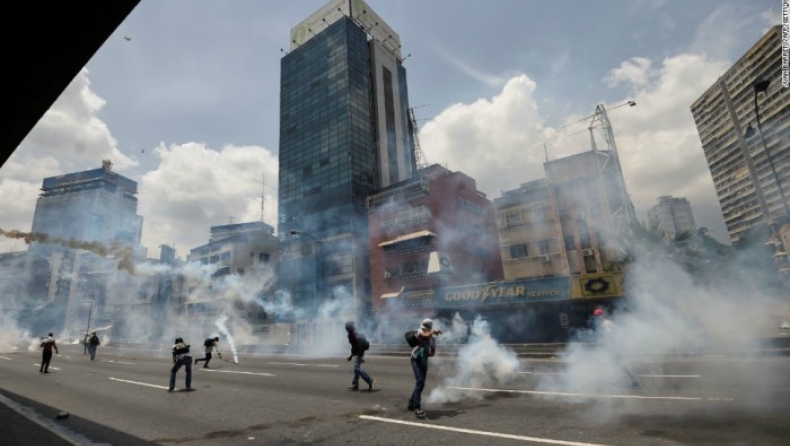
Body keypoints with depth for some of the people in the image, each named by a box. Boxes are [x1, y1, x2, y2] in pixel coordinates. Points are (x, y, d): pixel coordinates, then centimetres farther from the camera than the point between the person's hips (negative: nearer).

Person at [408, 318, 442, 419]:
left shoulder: (433, 338, 0)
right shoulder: (419, 331, -14)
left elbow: (433, 352, 9)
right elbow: (425, 335, -37)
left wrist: (427, 354, -8)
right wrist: (434, 331, -24)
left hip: (424, 361, 6)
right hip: (416, 360, -6)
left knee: (421, 383, 13)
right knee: (419, 382, -19)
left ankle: (412, 403, 33)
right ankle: (417, 408, -18)